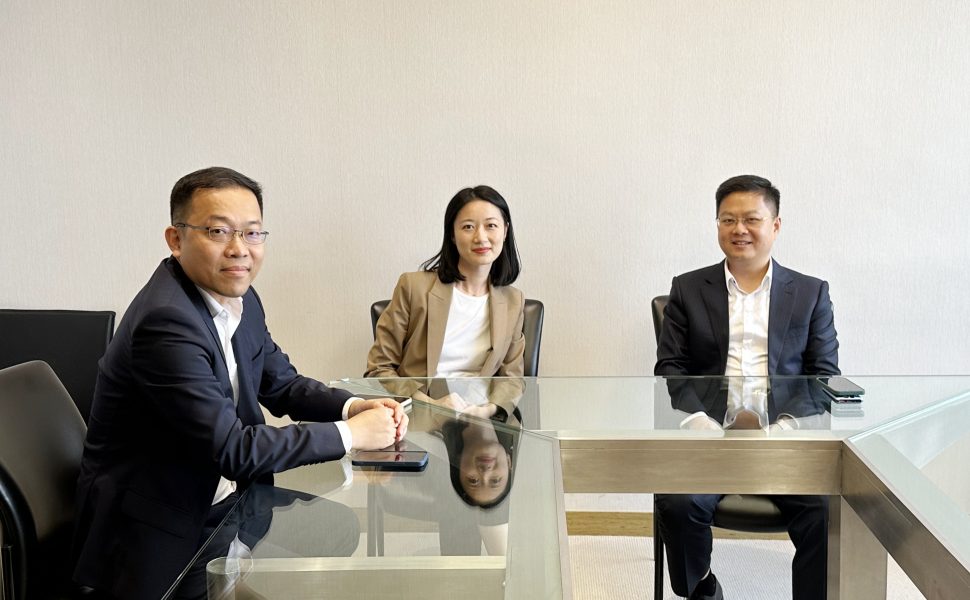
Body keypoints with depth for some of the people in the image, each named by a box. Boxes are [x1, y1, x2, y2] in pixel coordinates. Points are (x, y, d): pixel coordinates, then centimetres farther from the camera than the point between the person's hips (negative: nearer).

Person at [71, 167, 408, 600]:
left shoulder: (240, 298, 2)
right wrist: (351, 432, -18)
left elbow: (282, 385, 13)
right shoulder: (166, 321, -25)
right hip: (159, 534, -8)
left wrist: (354, 406, -6)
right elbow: (233, 450, -26)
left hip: (225, 499, 8)